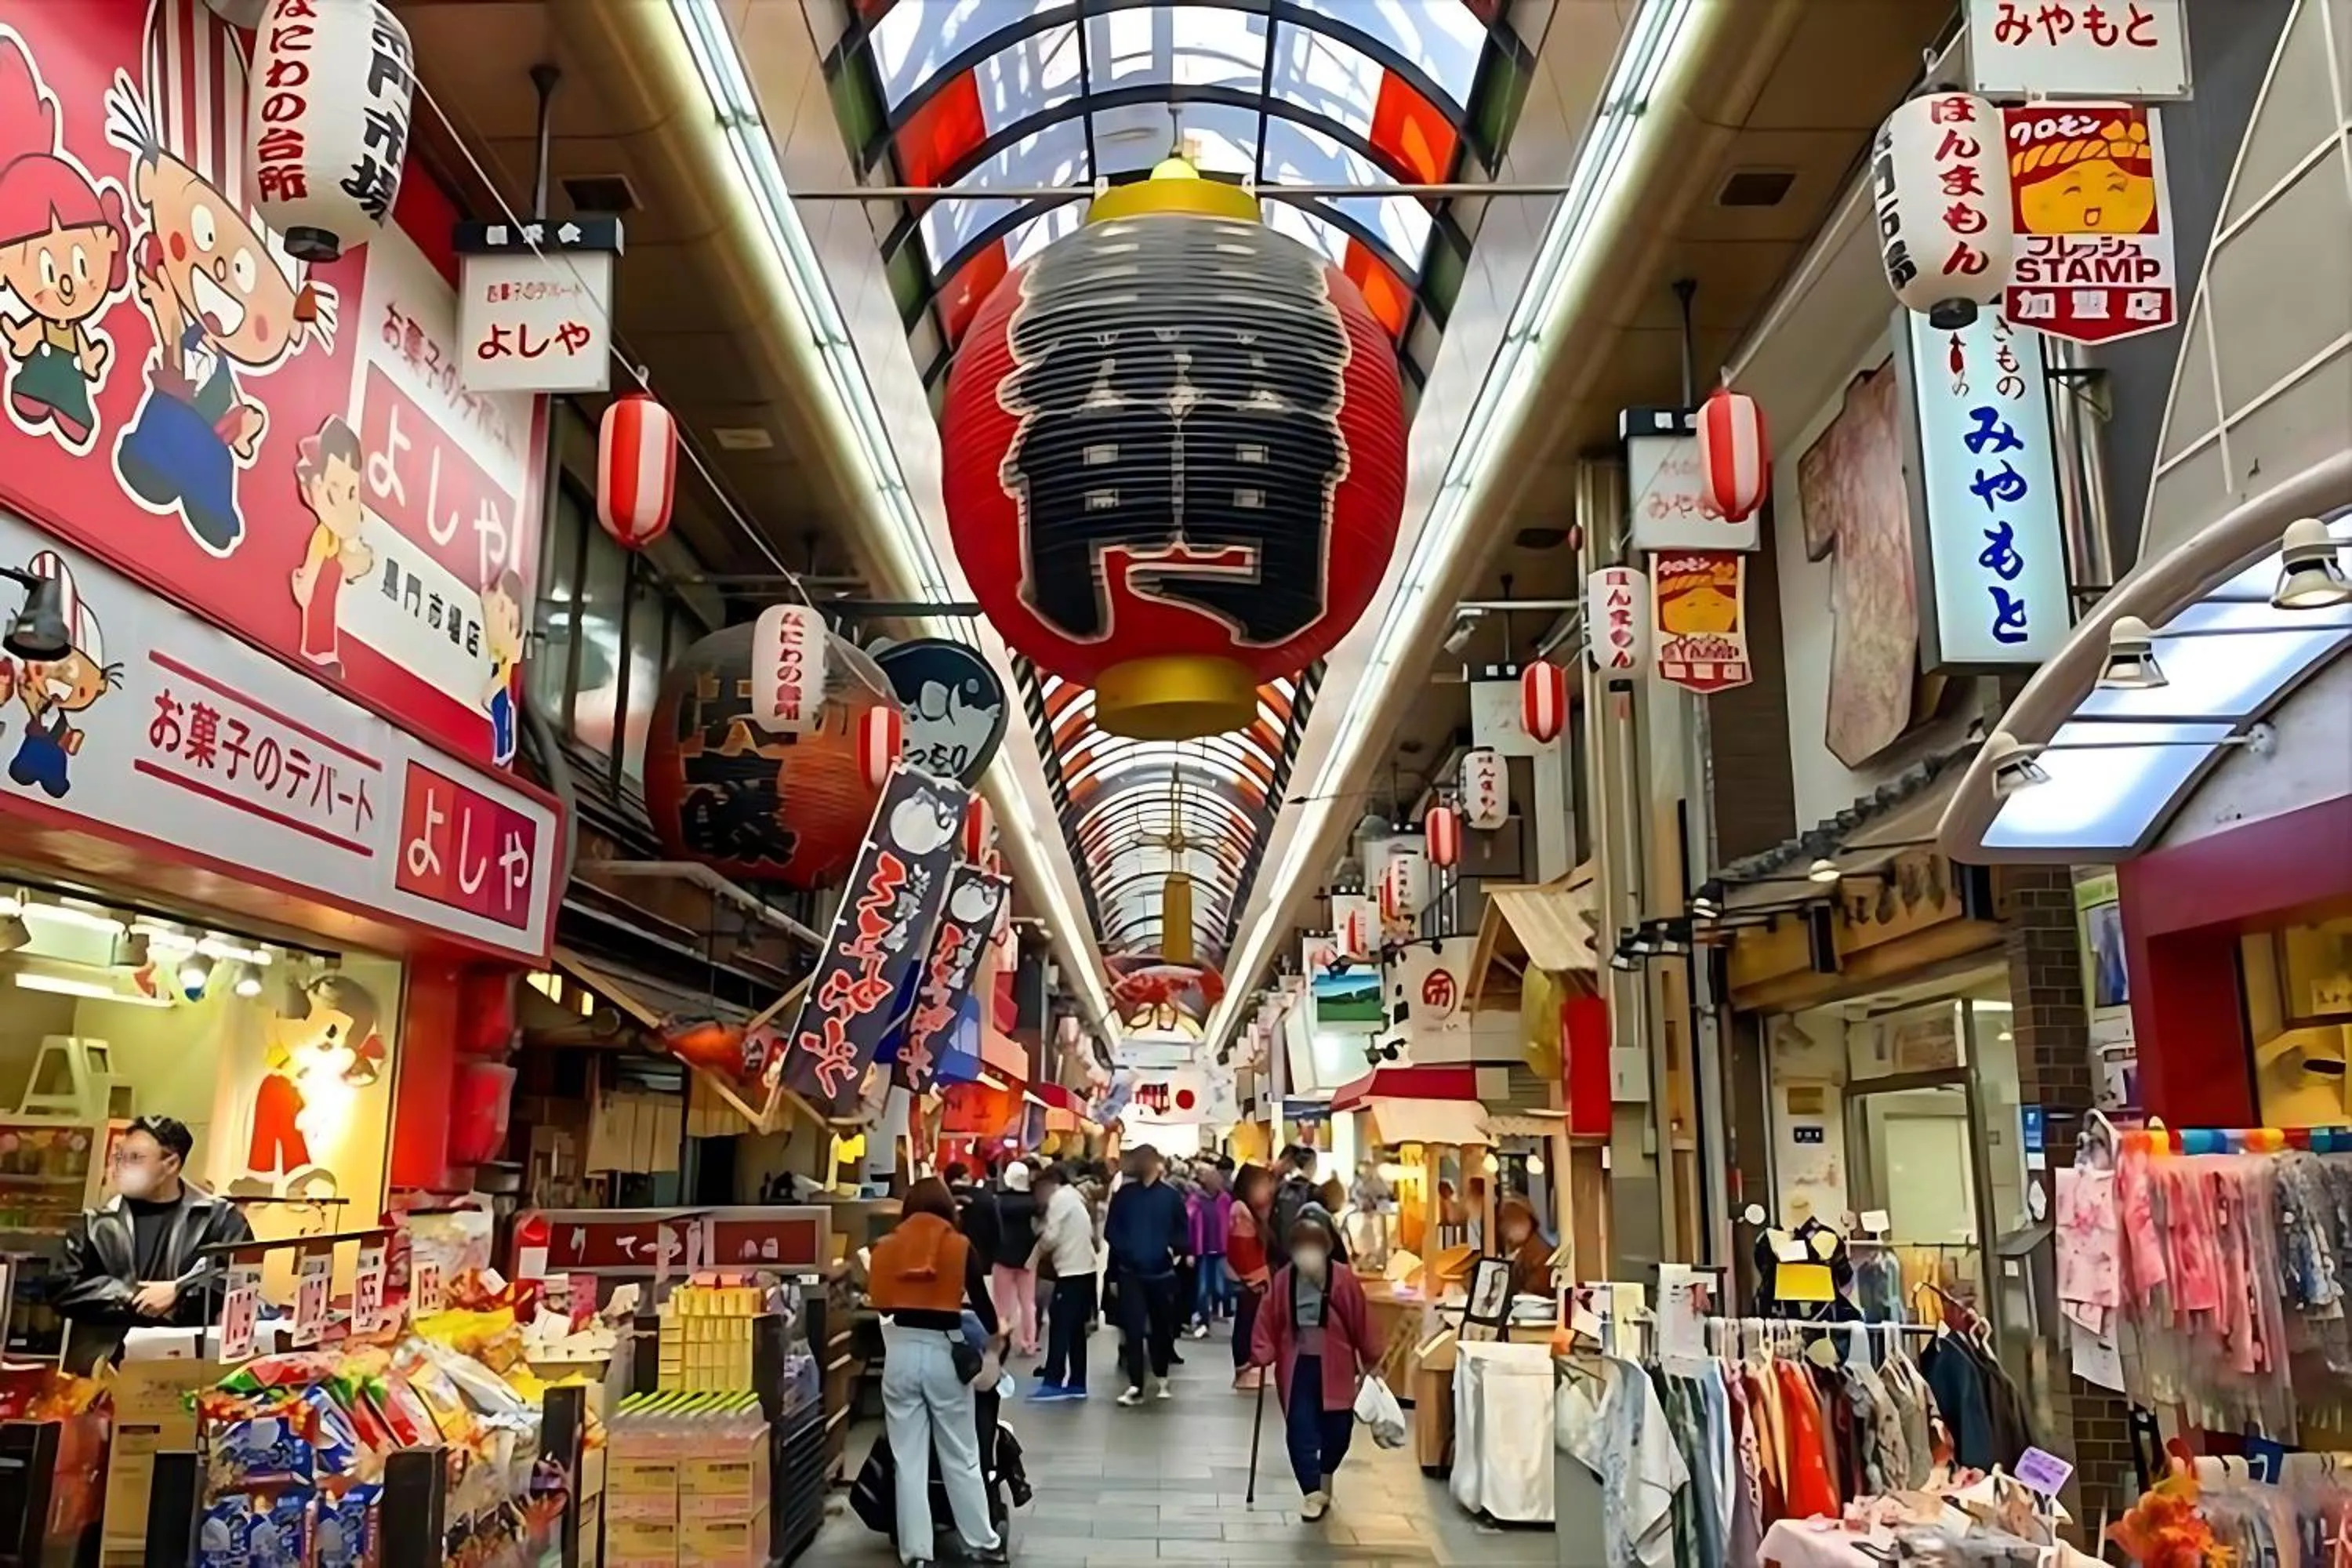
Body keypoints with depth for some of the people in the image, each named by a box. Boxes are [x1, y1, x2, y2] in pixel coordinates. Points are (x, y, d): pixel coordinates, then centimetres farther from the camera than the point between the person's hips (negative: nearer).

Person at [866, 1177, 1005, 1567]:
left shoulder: (885, 1248, 4)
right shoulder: (960, 1246, -2)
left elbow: (879, 1300, 4)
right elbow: (981, 1301, 3)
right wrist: (994, 1334, 23)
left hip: (899, 1352, 1)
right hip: (943, 1352, -1)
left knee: (908, 1460, 10)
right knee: (961, 1457, 12)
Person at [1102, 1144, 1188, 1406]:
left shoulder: (1171, 1196, -3)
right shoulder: (1124, 1195, 0)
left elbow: (1181, 1234, 0)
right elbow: (1111, 1231, 1)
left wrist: (1173, 1252, -17)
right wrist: (1124, 1249, -14)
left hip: (1161, 1272, 0)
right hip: (1130, 1272, 0)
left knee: (1160, 1327, 13)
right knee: (1133, 1328, -6)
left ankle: (1161, 1379, 31)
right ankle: (1135, 1386, -4)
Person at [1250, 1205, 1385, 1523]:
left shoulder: (1344, 1278, -11)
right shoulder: (1283, 1280, -6)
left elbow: (1362, 1321, -4)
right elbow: (1268, 1321, -3)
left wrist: (1371, 1361, 1)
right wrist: (1260, 1356, -12)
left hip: (1335, 1366, 0)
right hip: (1297, 1365, 0)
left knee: (1337, 1429, 7)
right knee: (1300, 1431, -6)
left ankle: (1325, 1479, 35)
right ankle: (1312, 1493, 0)